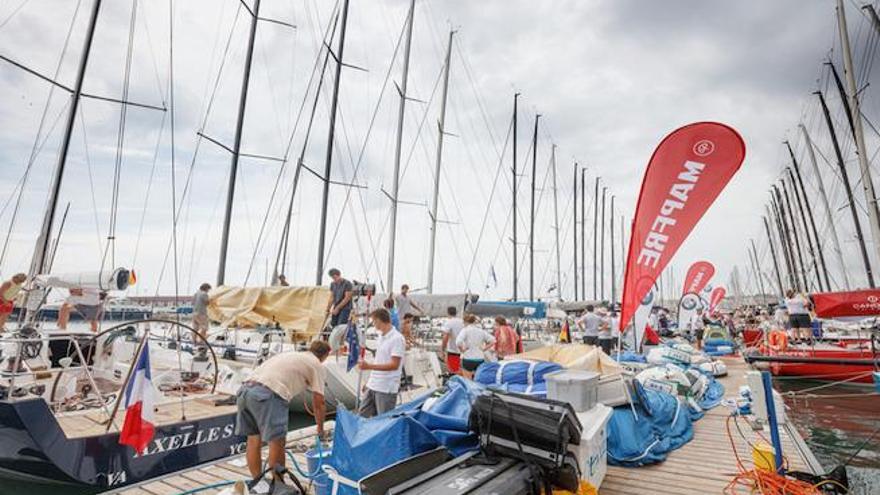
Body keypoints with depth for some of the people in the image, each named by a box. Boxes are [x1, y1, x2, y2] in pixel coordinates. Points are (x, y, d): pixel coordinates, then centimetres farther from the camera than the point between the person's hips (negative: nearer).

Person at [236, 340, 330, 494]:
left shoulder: (290, 355, 31)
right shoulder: (317, 365, 11)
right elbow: (318, 403, 12)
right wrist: (320, 428, 27)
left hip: (245, 389, 8)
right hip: (267, 395, -8)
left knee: (254, 440, 19)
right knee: (276, 442, 7)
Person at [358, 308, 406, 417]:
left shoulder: (397, 338, -18)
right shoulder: (381, 336, 10)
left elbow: (394, 365, -23)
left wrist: (369, 366, -26)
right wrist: (369, 381, 20)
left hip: (387, 389, -9)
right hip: (373, 386, 9)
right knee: (362, 416, 15)